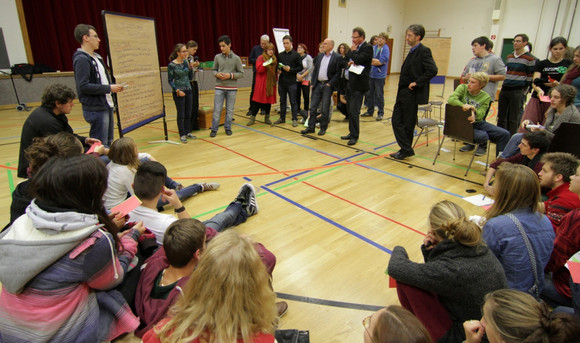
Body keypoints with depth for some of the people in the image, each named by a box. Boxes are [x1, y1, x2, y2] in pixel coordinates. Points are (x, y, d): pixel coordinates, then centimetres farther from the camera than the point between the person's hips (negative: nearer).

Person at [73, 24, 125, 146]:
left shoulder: (96, 57, 16)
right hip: (95, 109, -9)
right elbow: (83, 86, -20)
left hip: (106, 106, 9)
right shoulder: (82, 59, -13)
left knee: (108, 143, 16)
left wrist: (114, 86, 5)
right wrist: (109, 88, -18)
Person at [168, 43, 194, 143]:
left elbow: (190, 78, 8)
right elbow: (170, 80, -6)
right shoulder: (171, 65, -10)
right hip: (178, 92, -5)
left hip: (188, 90, 5)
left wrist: (190, 68, -6)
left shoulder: (186, 62, 5)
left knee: (188, 113, 10)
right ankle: (182, 135, 11)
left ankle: (187, 132, 23)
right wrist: (177, 90, -14)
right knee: (181, 114, 2)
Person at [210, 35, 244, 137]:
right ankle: (214, 129, 10)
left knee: (230, 110, 7)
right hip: (219, 87, 1)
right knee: (217, 109, 0)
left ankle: (228, 128, 22)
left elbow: (241, 73, 0)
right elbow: (214, 69, 12)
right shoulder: (217, 57, 2)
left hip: (232, 88, -1)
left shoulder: (236, 58, -3)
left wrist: (230, 75, -14)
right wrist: (216, 74, -10)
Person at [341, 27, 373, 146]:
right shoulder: (355, 48, 16)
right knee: (350, 110, 13)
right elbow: (346, 61, 19)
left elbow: (358, 60, -22)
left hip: (358, 85, -9)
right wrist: (349, 63, -3)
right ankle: (352, 133, 24)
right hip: (350, 83, 9)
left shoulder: (367, 47, -8)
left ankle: (354, 136, 1)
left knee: (354, 111, -9)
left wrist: (353, 51, -5)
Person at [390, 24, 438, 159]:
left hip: (412, 94, -9)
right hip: (403, 93, 9)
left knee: (408, 123, 1)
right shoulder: (413, 51, 15)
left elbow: (432, 70, -24)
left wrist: (417, 82, -19)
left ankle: (406, 149, 15)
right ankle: (405, 149, 16)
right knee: (397, 120, 8)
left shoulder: (424, 51, -12)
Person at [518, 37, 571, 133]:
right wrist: (539, 90, -24)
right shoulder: (541, 64, 9)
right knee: (525, 129, -8)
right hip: (538, 100, 1)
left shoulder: (569, 65, 9)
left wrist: (559, 85, -15)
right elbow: (534, 83, -2)